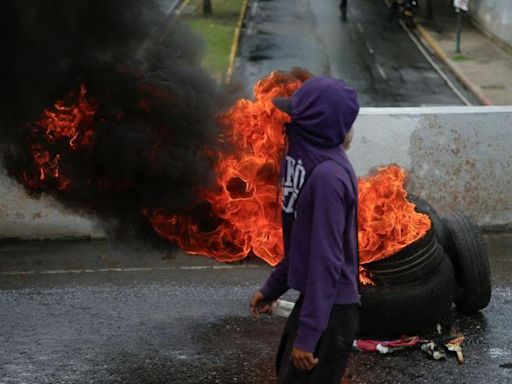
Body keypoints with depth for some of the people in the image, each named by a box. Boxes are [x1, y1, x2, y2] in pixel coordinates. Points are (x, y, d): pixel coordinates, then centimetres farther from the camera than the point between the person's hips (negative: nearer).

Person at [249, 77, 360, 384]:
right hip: (313, 301, 9)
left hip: (330, 311, -9)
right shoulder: (307, 162, 5)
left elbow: (326, 260, -25)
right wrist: (272, 288, 20)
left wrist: (307, 335, -23)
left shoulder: (328, 176, -24)